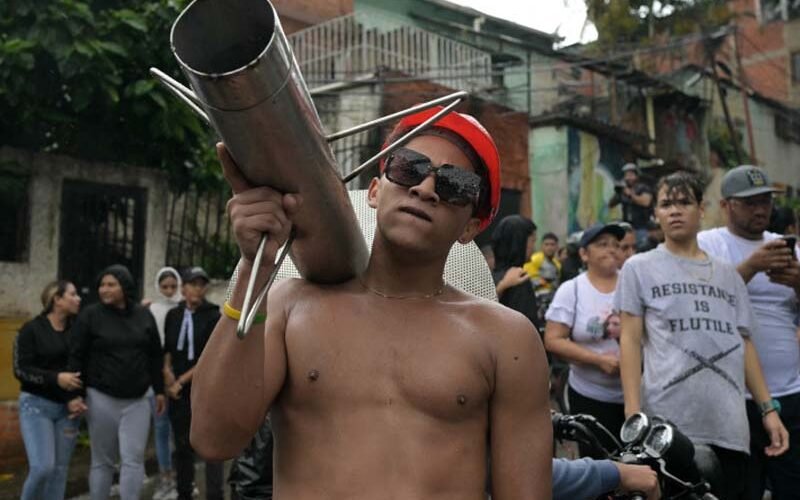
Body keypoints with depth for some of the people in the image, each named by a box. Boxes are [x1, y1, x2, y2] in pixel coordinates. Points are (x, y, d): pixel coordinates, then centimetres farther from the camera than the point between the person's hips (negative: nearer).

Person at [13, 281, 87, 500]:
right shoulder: (31, 329, -5)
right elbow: (21, 370, -11)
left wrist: (77, 398, -8)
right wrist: (56, 378, -23)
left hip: (67, 408, 4)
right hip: (37, 404, -4)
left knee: (60, 469, 4)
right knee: (43, 467, -15)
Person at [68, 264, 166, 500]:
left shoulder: (144, 315, 6)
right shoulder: (90, 315, -2)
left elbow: (155, 356, 11)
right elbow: (76, 357, -2)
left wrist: (159, 390, 10)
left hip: (137, 400, 2)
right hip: (101, 399, -2)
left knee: (133, 460, -1)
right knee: (102, 461, 6)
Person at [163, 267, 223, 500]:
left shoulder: (214, 316, -5)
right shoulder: (173, 315, 8)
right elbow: (167, 348, 17)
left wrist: (182, 380, -9)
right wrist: (167, 371, -1)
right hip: (179, 390, 4)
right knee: (182, 445, 11)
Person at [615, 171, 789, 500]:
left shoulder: (728, 274, 17)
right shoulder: (639, 267, 6)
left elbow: (744, 344, 17)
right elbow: (631, 341, 0)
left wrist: (768, 408, 9)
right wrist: (633, 412, -9)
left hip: (729, 425, 4)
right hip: (667, 421, -3)